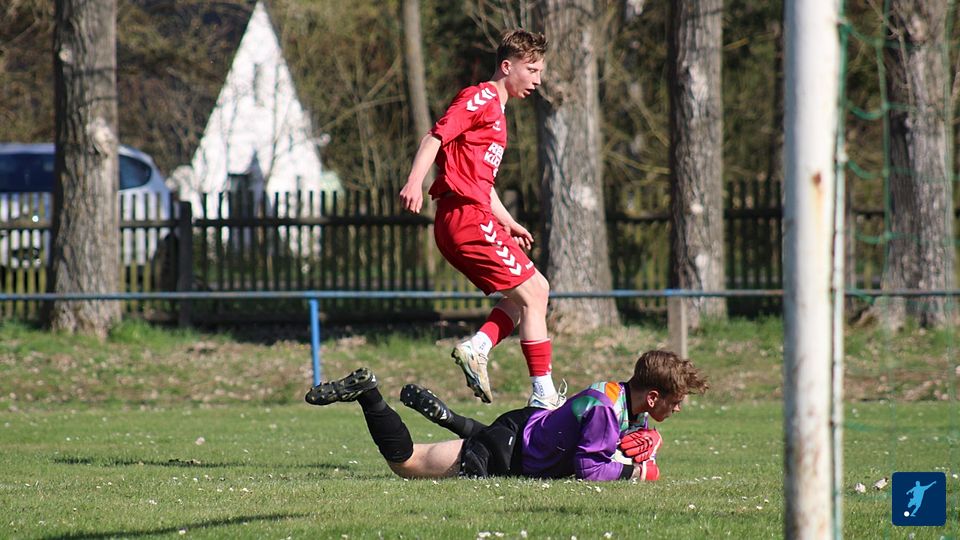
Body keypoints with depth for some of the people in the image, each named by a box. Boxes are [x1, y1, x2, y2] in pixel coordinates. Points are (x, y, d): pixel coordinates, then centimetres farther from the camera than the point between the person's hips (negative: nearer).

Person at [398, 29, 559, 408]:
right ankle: (544, 396, -8)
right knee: (532, 294, -8)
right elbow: (436, 137, -18)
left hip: (473, 218, 10)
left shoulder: (496, 111, 25)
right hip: (466, 216, -10)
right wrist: (415, 181, -32)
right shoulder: (481, 99, -5)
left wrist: (507, 223, 23)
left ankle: (476, 348, -2)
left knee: (535, 290, 12)